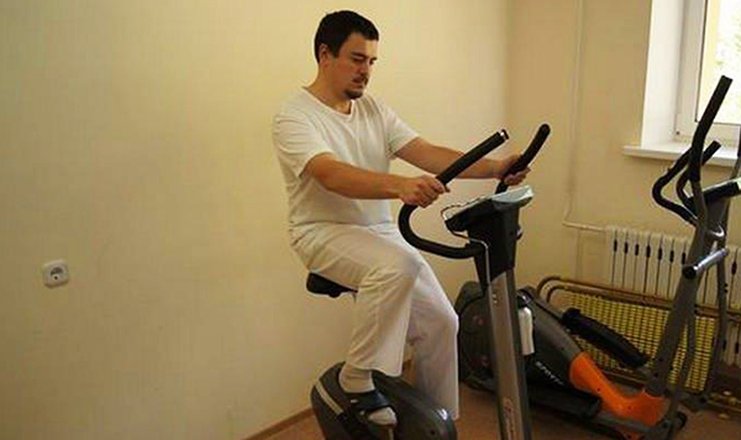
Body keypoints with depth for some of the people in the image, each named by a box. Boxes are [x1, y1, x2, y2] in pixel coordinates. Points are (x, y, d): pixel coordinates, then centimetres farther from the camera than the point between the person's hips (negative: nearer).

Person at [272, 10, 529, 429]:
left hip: (382, 232, 7)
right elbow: (333, 176, -32)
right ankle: (360, 379, -18)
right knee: (398, 266, -36)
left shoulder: (374, 110, 7)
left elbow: (428, 154, -3)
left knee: (441, 322, 0)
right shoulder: (295, 116, -14)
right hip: (324, 233, -7)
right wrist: (402, 185, -49)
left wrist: (494, 167, -17)